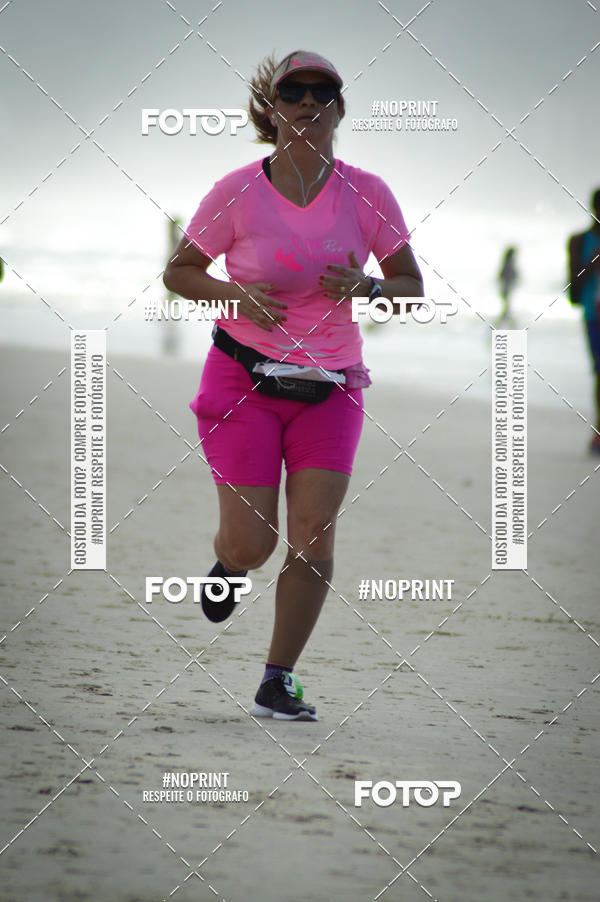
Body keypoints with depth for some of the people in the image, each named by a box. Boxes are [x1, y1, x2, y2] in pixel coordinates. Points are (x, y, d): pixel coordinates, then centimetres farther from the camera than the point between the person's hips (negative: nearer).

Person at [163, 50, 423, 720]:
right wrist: (234, 294, -16)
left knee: (314, 535, -9)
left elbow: (412, 288, 4)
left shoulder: (366, 194, -3)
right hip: (244, 379, -2)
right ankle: (226, 564, 34)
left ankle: (277, 684, 5)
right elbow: (177, 272, 3)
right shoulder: (237, 193, -8)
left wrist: (366, 288, -17)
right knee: (251, 545, -6)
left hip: (330, 388, 2)